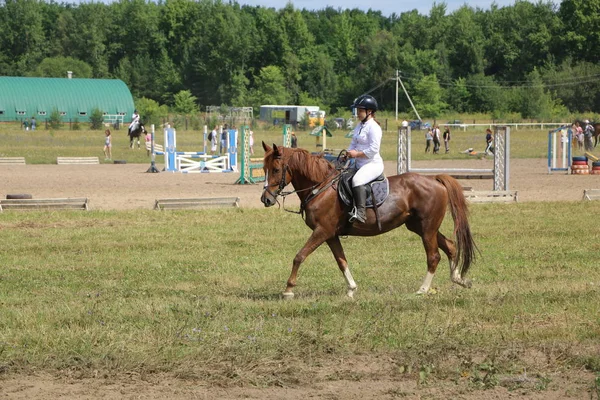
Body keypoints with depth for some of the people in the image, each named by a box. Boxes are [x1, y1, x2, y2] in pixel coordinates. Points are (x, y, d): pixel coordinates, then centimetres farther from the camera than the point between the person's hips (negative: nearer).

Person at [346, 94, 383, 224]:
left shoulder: (373, 127, -13)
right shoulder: (359, 126, 17)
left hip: (373, 164, -11)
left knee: (357, 180, -35)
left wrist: (357, 154, -18)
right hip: (360, 164, 11)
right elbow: (353, 144, 21)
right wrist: (349, 153, -1)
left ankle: (361, 212, -43)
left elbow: (373, 149, -21)